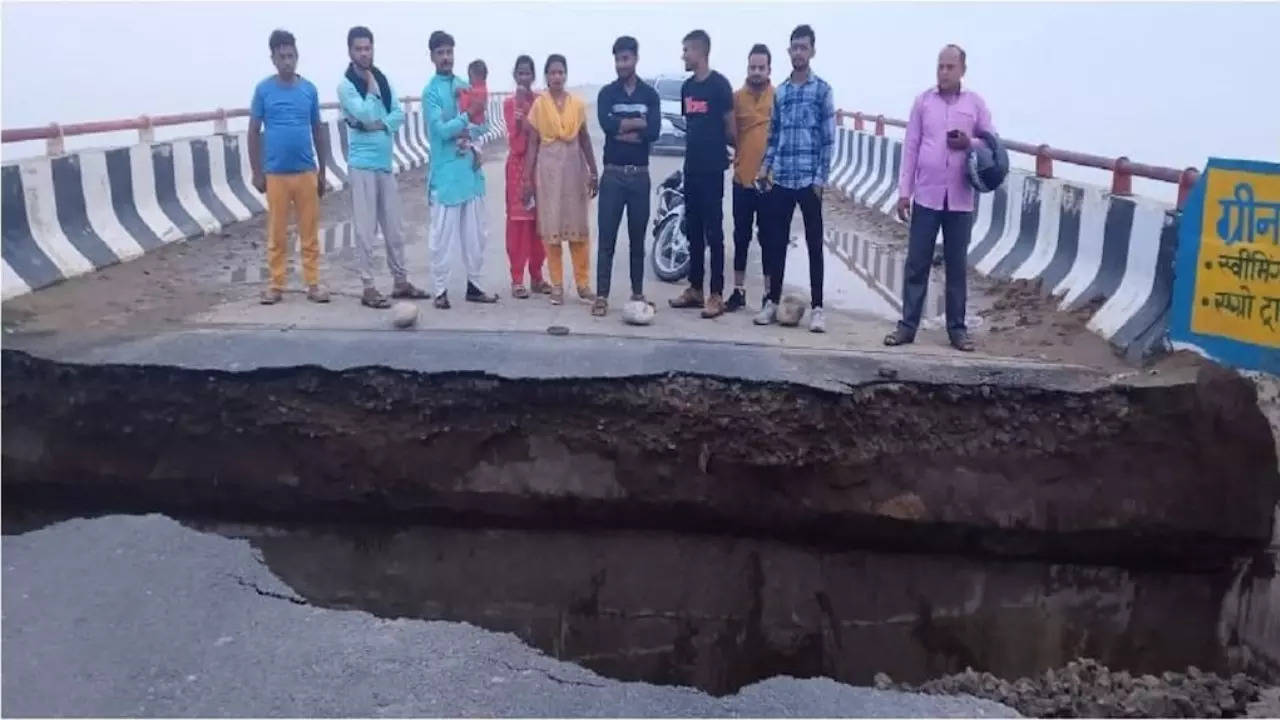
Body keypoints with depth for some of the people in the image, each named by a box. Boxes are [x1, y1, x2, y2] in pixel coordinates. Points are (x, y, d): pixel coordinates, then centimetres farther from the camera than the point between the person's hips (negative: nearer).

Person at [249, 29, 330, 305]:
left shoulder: (309, 89, 4)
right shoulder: (263, 90, -1)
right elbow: (254, 132, 2)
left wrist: (322, 171, 9)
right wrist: (257, 172, -2)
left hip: (306, 172, 1)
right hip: (276, 173, -1)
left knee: (310, 231, 5)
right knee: (276, 232, 6)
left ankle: (313, 283, 13)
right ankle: (276, 285, 14)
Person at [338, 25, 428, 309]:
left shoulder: (383, 80, 11)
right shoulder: (346, 85, -6)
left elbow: (399, 115, 5)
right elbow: (366, 115, -18)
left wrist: (378, 124, -11)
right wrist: (371, 87, -7)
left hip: (386, 163, 6)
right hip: (362, 164, -6)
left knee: (393, 227, 11)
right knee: (366, 229, -3)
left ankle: (400, 281, 21)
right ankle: (368, 287, 3)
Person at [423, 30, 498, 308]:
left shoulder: (465, 86, 11)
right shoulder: (431, 91, -6)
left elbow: (480, 126, 11)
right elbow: (441, 130, -16)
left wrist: (470, 132, -9)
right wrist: (468, 115, -21)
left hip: (471, 167, 6)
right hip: (446, 172, -6)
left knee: (475, 232, 10)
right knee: (442, 234, -4)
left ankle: (474, 285, 19)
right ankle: (440, 290, 4)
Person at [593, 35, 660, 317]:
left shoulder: (650, 94, 6)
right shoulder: (607, 93, 4)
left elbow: (654, 132, -11)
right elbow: (607, 124, -16)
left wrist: (621, 130, -11)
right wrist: (638, 123, -11)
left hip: (640, 175, 1)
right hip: (613, 174, -1)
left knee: (638, 237, 8)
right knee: (607, 237, -3)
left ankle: (637, 293, 18)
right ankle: (602, 296, 0)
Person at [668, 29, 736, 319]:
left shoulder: (719, 84, -9)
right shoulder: (687, 87, 13)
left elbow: (730, 128, -6)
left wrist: (730, 152, 8)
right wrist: (696, 147, 11)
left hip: (712, 168, -7)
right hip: (691, 166, 7)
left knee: (713, 231, -5)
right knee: (693, 230, 11)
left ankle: (717, 295, -2)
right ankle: (695, 288, 19)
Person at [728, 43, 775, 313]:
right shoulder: (736, 97, 4)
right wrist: (731, 154, -11)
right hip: (742, 178, 2)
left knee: (768, 238, 6)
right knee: (741, 237, 9)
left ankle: (770, 293, 14)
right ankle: (738, 290, 19)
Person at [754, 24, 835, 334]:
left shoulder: (822, 90, -1)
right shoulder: (780, 92, 11)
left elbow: (829, 138, -3)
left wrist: (821, 178, -9)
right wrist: (765, 166, 3)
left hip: (809, 180, -4)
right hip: (781, 179, 4)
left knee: (814, 244, 2)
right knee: (777, 242, 7)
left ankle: (816, 308, 5)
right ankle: (773, 301, 17)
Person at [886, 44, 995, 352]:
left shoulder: (976, 103, 3)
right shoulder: (923, 101, 3)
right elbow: (911, 147, 3)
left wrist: (971, 144, -14)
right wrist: (904, 191, -1)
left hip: (960, 198, 0)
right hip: (926, 195, 0)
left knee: (956, 266, 7)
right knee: (916, 264, 2)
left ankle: (957, 328, 15)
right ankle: (908, 324, 9)